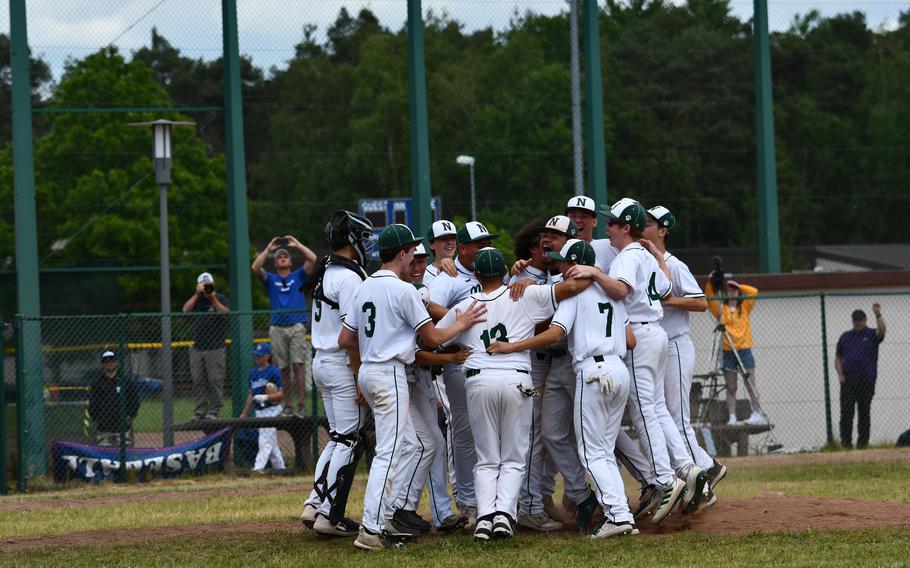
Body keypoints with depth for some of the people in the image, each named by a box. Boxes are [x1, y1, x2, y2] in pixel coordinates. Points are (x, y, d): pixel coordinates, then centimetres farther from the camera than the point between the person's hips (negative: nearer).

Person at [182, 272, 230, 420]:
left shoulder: (221, 298, 4)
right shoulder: (196, 299, 14)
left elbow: (226, 314, -13)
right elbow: (186, 310, -3)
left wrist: (213, 299, -17)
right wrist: (197, 294, -8)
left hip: (215, 348, -4)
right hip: (197, 348, 4)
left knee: (215, 380, -6)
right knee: (198, 381, 3)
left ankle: (213, 412, -2)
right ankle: (200, 412, 8)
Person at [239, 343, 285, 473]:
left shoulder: (274, 372, -9)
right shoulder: (253, 373, 13)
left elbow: (281, 394, -12)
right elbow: (251, 395, 20)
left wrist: (265, 397, -25)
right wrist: (244, 414, 18)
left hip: (271, 410, -8)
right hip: (259, 412, 8)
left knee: (265, 441, -14)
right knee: (272, 442, 12)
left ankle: (259, 467, -23)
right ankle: (280, 467, 17)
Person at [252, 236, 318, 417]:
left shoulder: (298, 276, 14)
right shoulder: (271, 279, 16)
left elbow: (312, 259, 2)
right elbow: (255, 268, 0)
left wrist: (297, 245, 5)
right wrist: (268, 249, 2)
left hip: (296, 327, -2)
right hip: (277, 329, 2)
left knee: (298, 365, -12)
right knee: (284, 368, 2)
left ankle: (302, 405, -13)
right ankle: (287, 406, 6)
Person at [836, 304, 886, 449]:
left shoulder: (871, 335, 6)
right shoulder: (845, 336, 13)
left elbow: (881, 330, -18)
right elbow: (838, 358, 13)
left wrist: (878, 315, -32)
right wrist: (840, 375, 0)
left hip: (867, 381, -2)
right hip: (848, 381, 2)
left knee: (864, 413, 2)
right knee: (846, 413, -4)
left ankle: (863, 442, 6)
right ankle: (846, 441, -3)